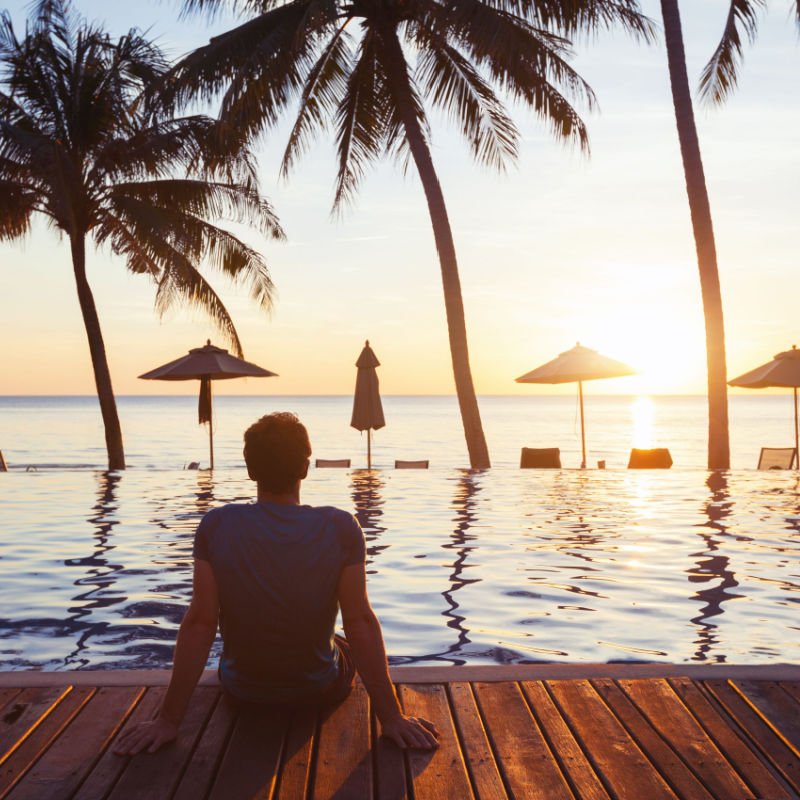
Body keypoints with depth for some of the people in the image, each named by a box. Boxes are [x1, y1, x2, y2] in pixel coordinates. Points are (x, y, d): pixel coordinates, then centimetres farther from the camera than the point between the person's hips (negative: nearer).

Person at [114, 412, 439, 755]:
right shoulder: (341, 527, -22)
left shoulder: (216, 525, -19)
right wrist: (391, 717, -15)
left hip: (242, 691, 1)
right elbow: (361, 623, -22)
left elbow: (199, 623, -19)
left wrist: (169, 719, -11)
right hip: (322, 691, -1)